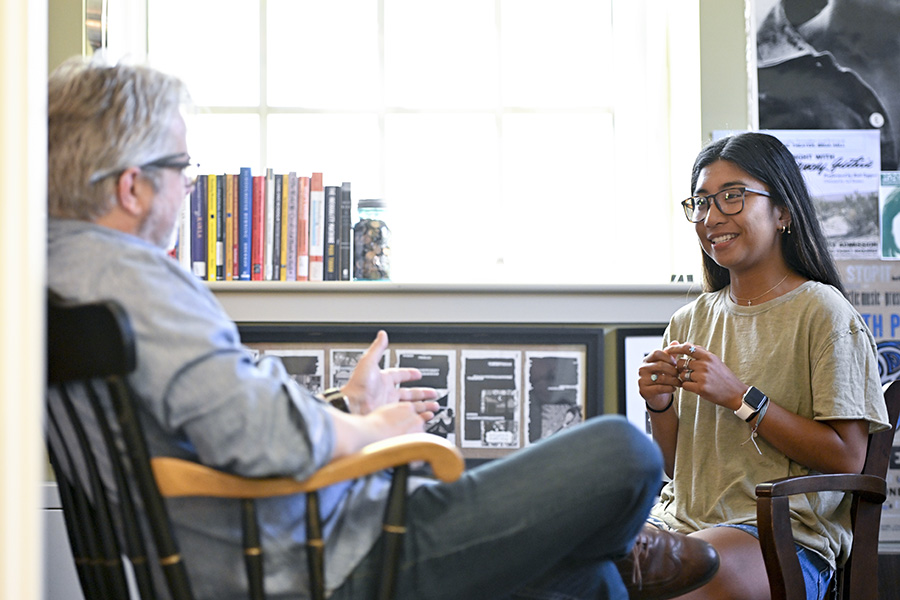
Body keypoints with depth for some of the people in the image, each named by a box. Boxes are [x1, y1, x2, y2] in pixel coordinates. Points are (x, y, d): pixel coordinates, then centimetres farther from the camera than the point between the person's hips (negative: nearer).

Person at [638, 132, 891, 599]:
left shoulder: (822, 312, -2)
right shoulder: (690, 322, 15)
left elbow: (848, 458, -9)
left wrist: (739, 397, -13)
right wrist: (660, 404, -1)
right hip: (682, 520, 5)